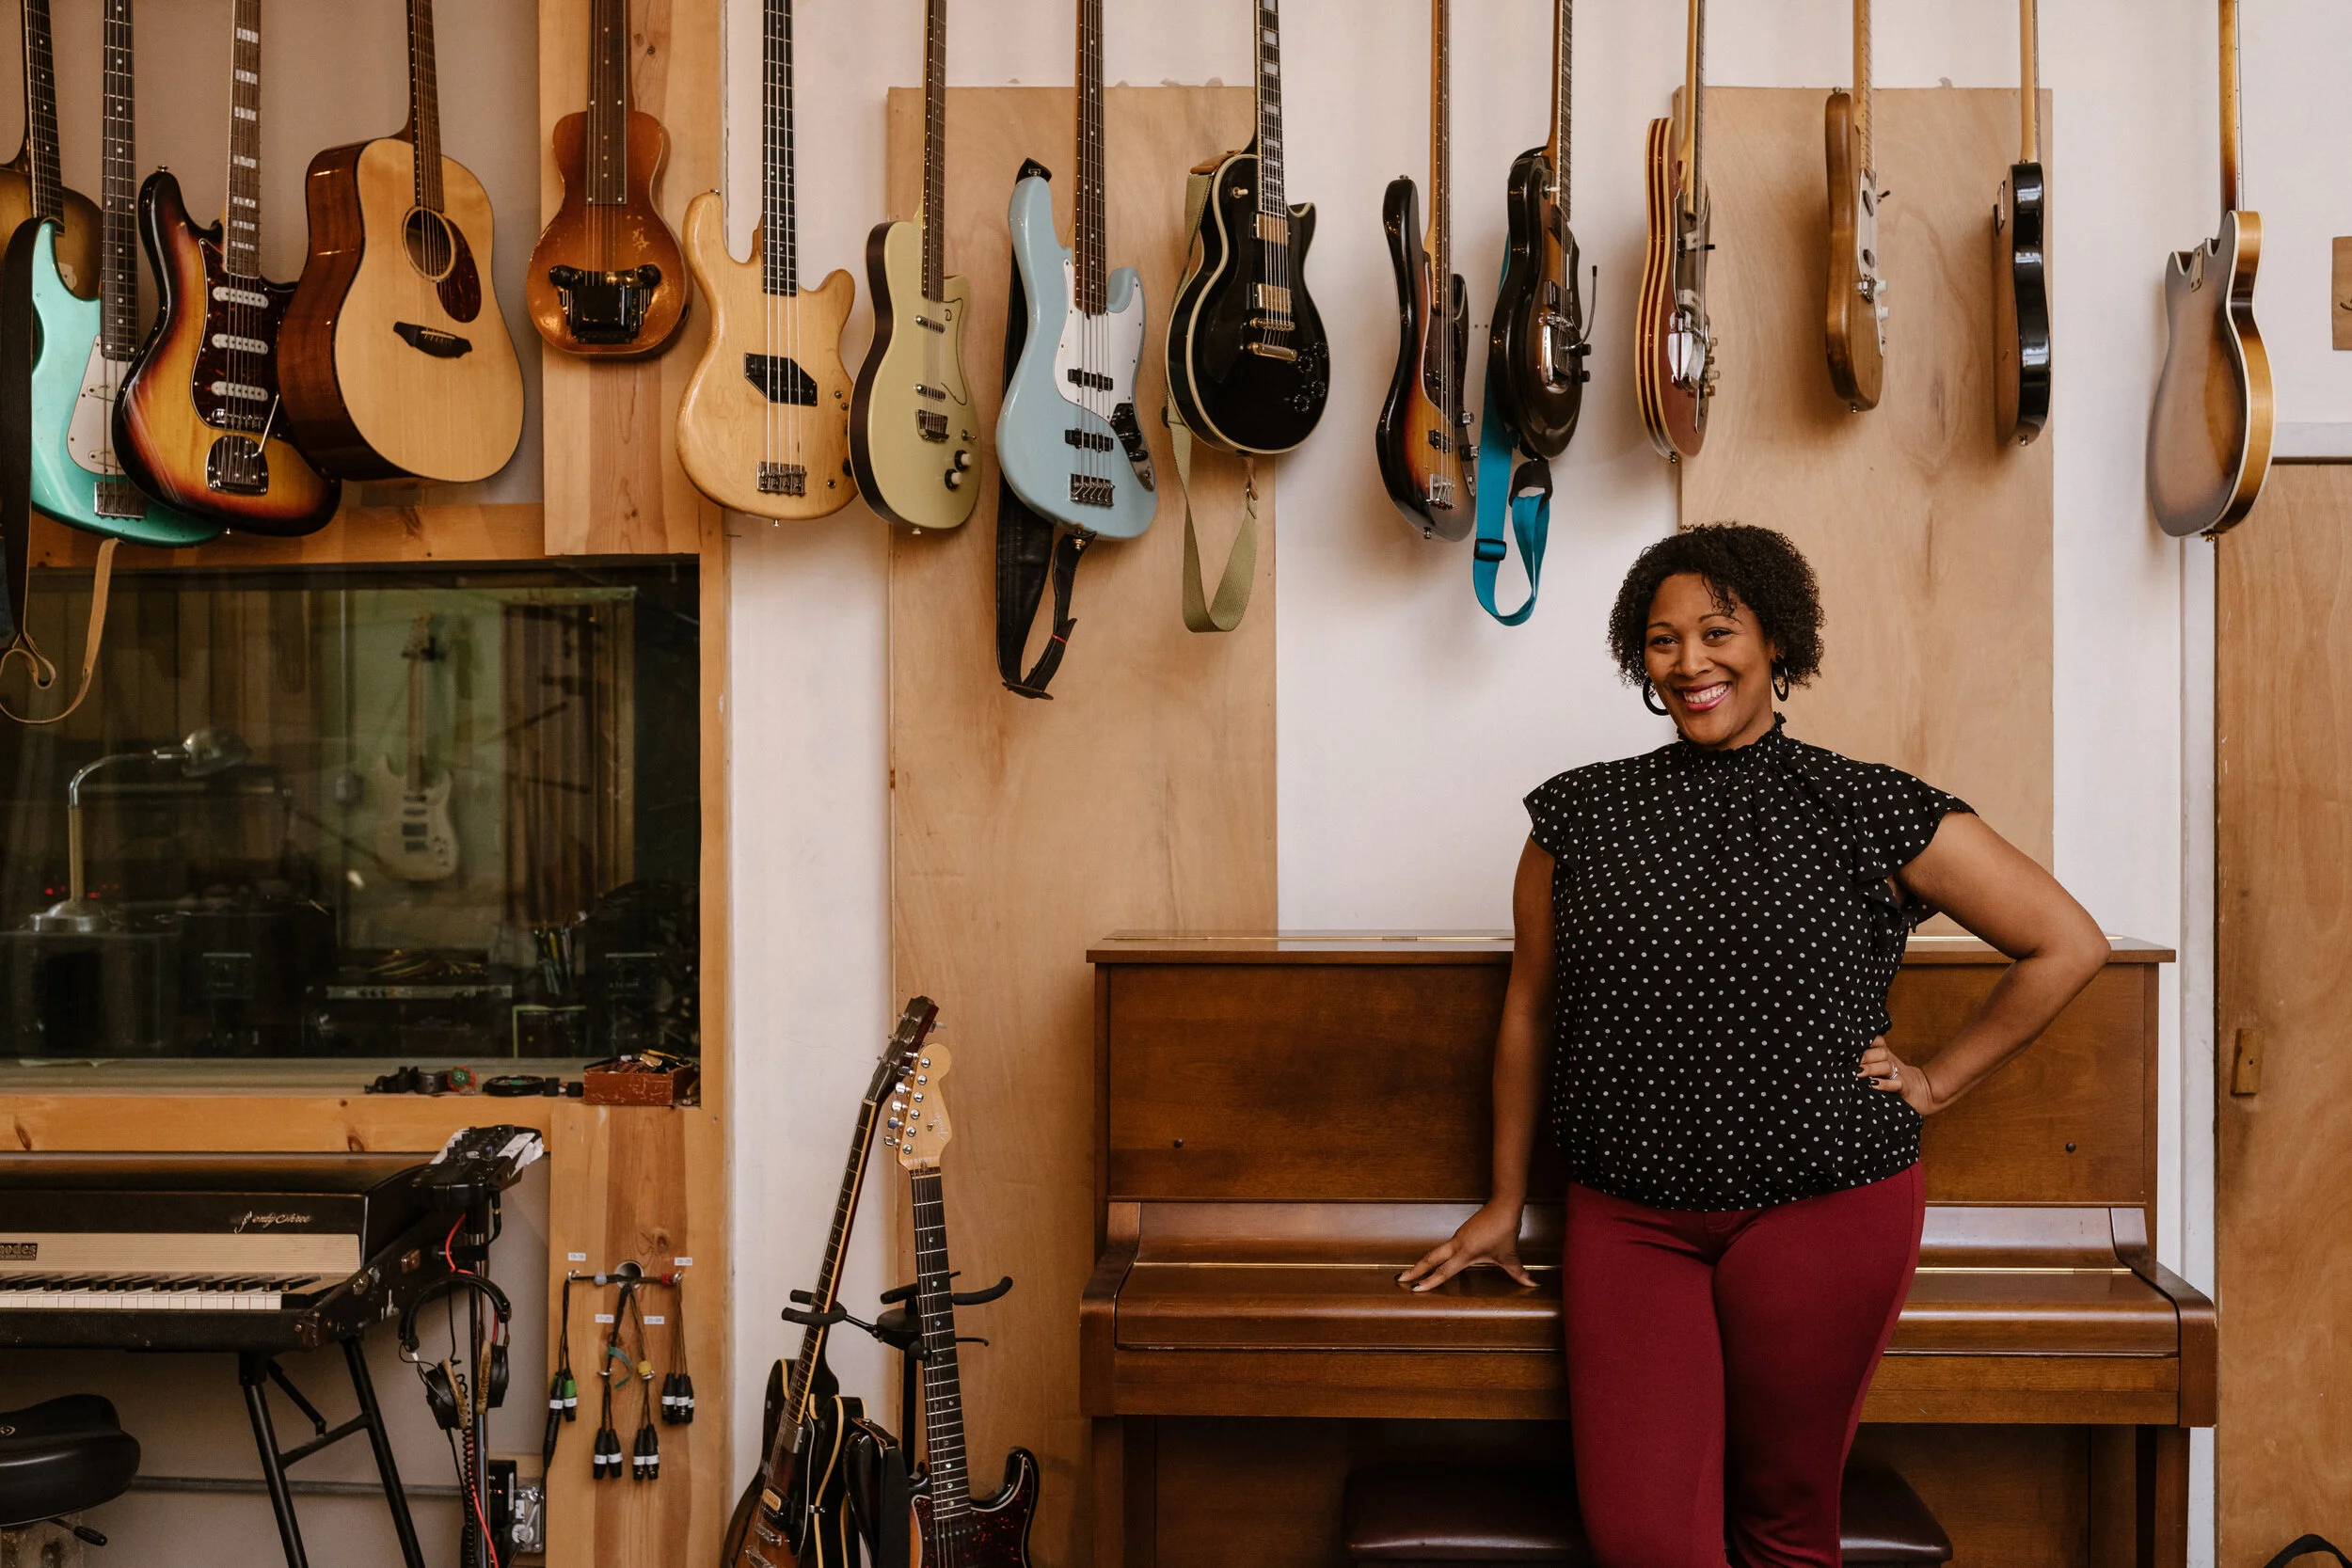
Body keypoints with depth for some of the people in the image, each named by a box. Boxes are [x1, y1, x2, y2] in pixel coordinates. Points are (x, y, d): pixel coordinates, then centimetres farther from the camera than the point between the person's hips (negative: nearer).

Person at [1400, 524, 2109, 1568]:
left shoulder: (1873, 814, -1)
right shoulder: (1581, 816, 6)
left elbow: (2069, 945, 7)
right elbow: (1530, 1011, 12)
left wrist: (1940, 1080, 2)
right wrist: (1504, 1205, 15)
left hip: (1825, 1208, -1)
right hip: (1629, 1217, 2)